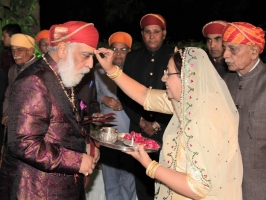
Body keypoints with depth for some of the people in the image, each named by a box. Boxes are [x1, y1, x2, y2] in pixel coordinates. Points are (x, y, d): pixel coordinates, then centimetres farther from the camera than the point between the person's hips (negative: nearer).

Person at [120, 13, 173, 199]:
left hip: (167, 130, -3)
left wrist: (158, 124, -7)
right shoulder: (132, 57, 9)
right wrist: (141, 121, -2)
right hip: (139, 128, 3)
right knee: (142, 177, 8)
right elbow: (123, 93, 8)